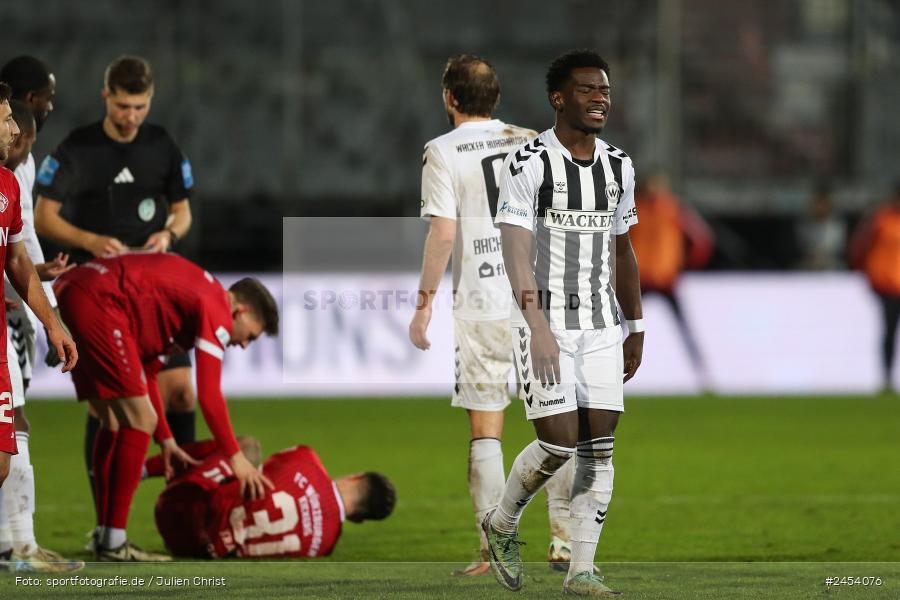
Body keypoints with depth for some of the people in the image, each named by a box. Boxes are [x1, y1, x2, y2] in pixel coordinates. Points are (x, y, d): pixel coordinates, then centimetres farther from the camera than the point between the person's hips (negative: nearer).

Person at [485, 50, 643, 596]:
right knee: (560, 441, -11)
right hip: (546, 321, -6)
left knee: (599, 448, -1)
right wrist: (538, 326, -30)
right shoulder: (529, 164, -10)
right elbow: (516, 250, -19)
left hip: (601, 326, 6)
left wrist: (636, 328, 22)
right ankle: (502, 525, 16)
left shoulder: (618, 167, 10)